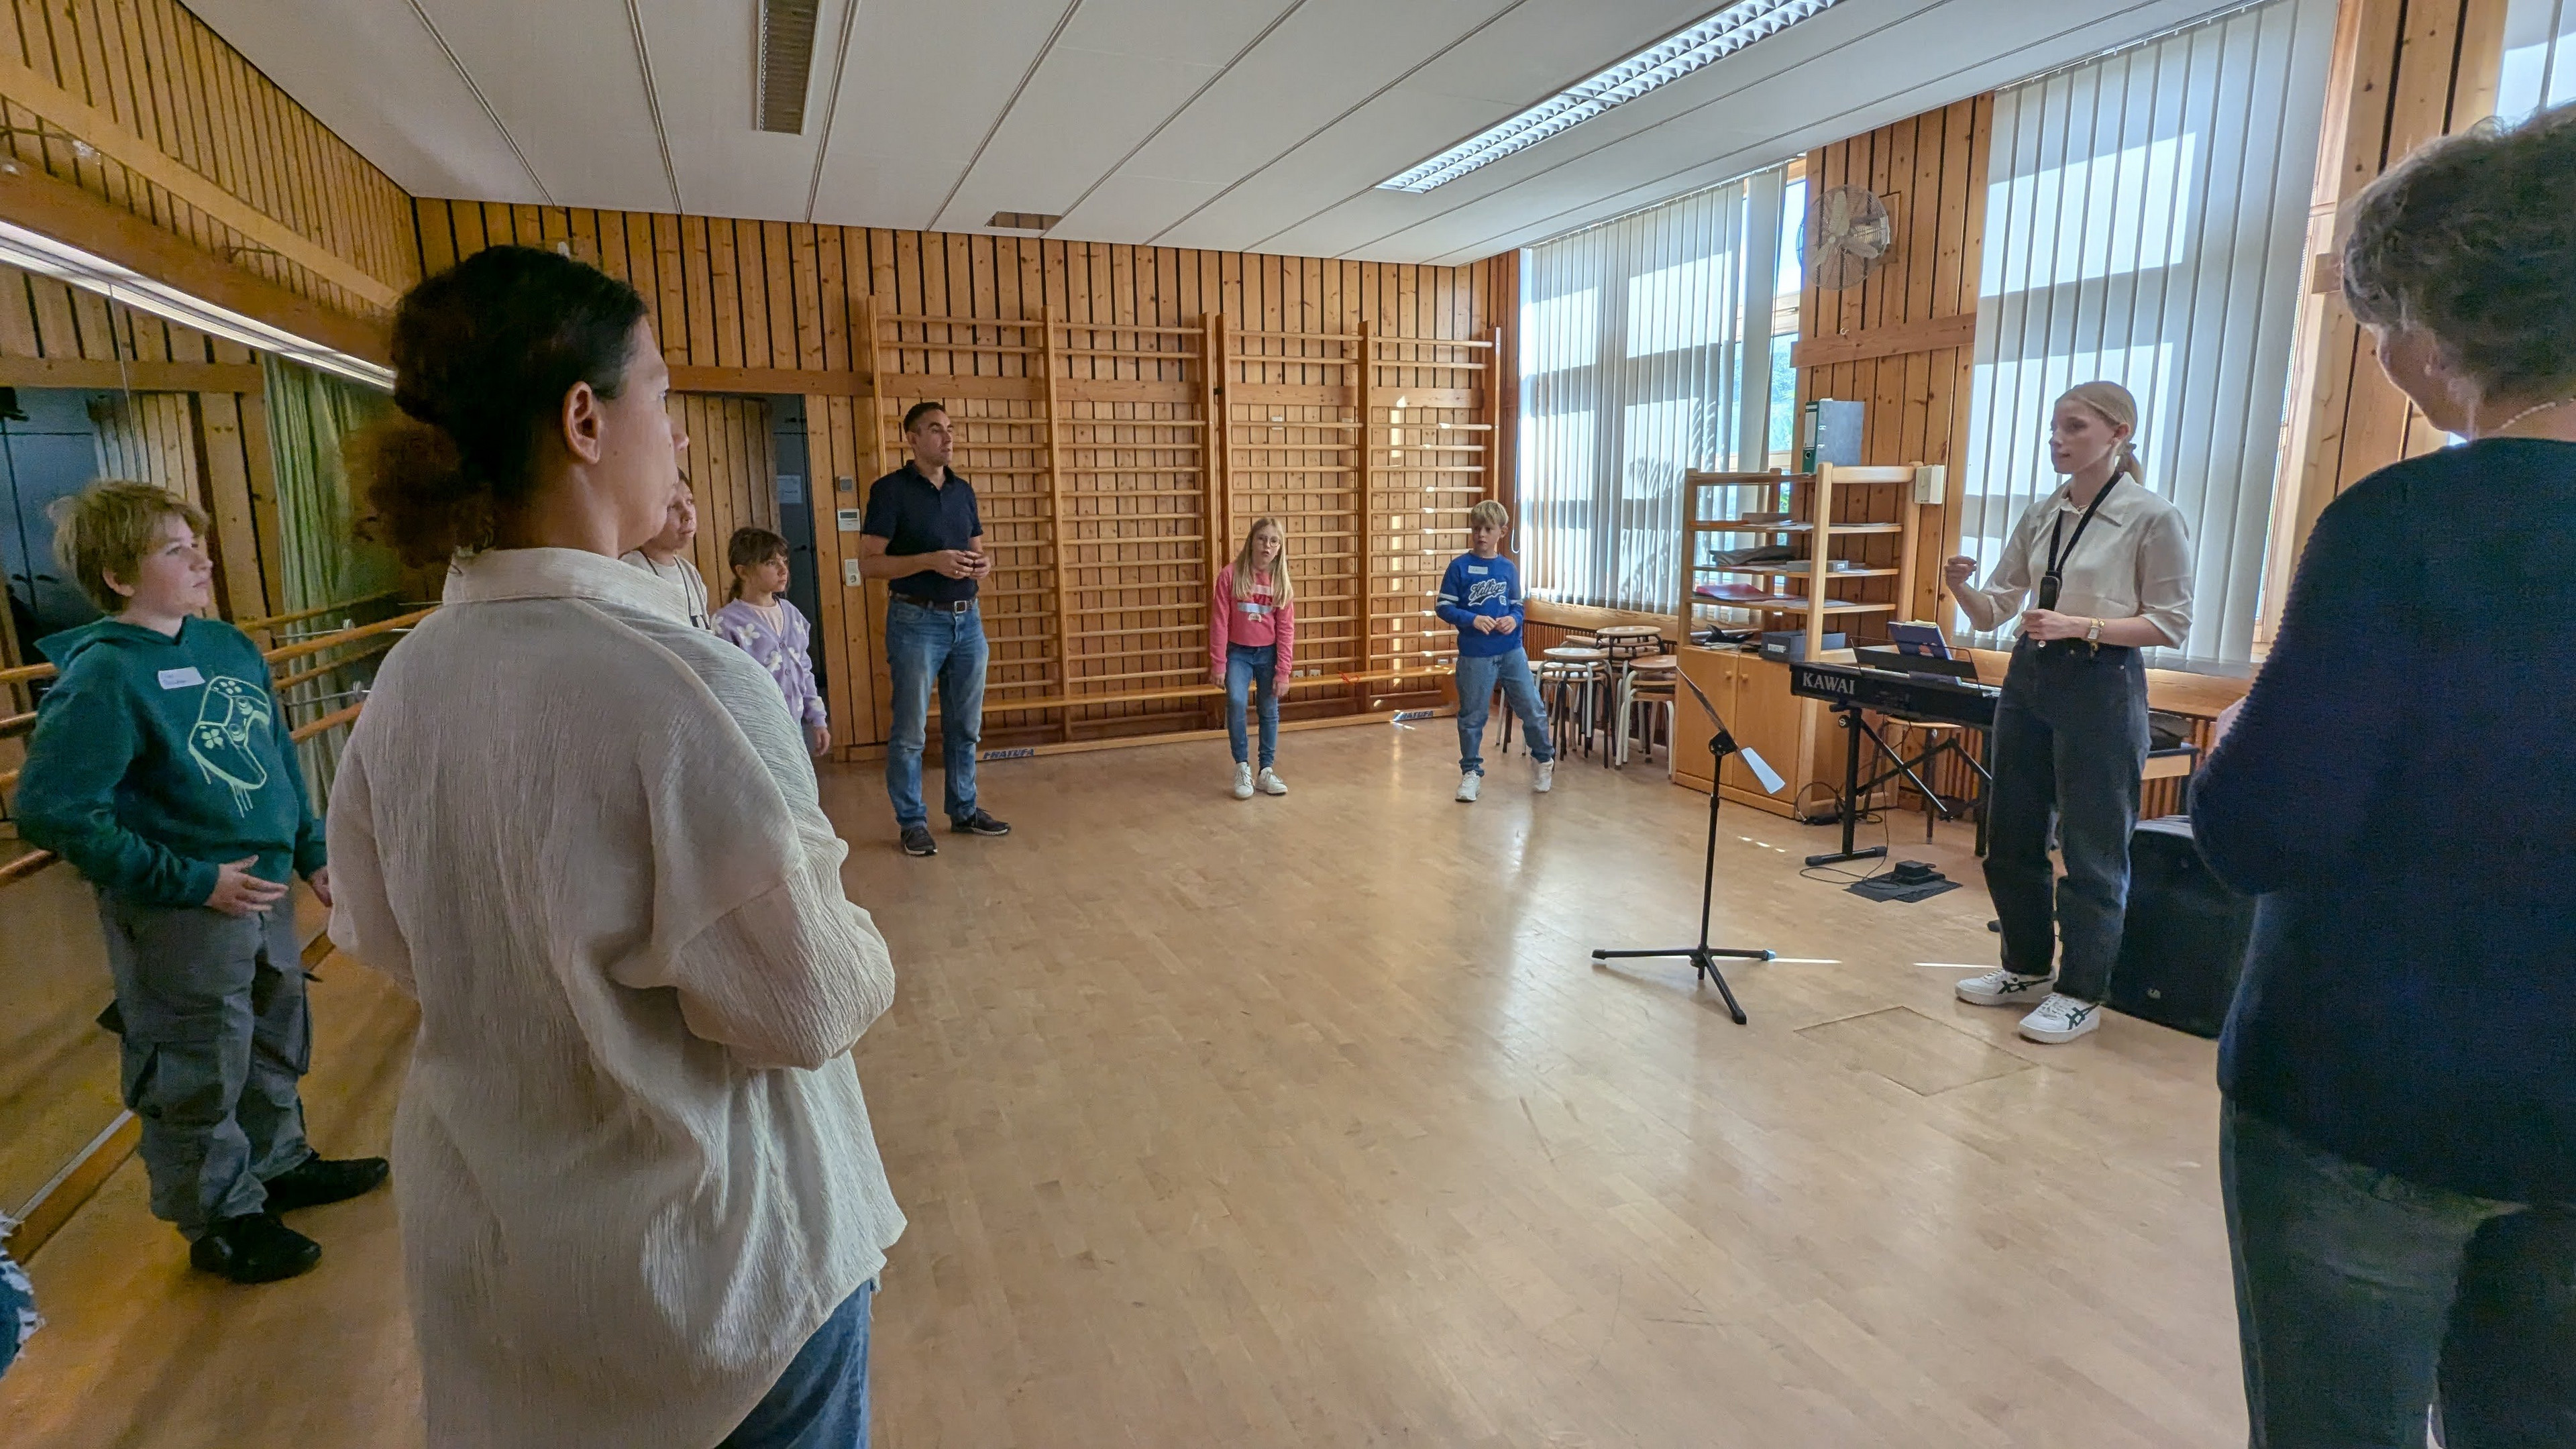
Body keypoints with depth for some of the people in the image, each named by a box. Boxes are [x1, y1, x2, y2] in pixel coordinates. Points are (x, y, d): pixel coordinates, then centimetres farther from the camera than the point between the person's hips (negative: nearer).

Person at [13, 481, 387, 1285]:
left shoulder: (230, 646, 1)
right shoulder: (103, 677, -19)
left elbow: (280, 761, 12)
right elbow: (52, 813, -21)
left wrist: (313, 853, 11)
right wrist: (192, 881, -20)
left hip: (264, 890, 7)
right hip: (180, 916, -7)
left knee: (276, 1042, 23)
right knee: (199, 1075, 10)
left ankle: (281, 1165, 43)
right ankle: (220, 1220, 28)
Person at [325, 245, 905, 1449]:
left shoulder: (405, 682, -8)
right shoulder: (683, 685, -30)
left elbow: (386, 942, 7)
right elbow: (810, 1010, -23)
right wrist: (862, 954, -3)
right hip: (704, 1258, -6)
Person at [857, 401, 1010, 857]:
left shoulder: (963, 489, 11)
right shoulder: (890, 490, -7)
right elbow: (869, 563, -11)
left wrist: (984, 563, -3)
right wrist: (930, 561, -22)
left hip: (967, 619, 6)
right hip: (917, 622, -6)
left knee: (965, 727, 13)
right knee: (911, 732, 1)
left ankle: (965, 810, 25)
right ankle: (912, 822, 13)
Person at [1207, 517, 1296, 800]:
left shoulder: (1283, 583, -4)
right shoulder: (1230, 575, -10)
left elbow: (1286, 630, -3)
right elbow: (1219, 622, -9)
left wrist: (1283, 672, -7)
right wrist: (1218, 664, -11)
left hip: (1269, 653, 2)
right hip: (1237, 652, -2)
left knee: (1270, 711, 7)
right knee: (1236, 702, -21)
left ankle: (1267, 770, 19)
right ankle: (1242, 767, -8)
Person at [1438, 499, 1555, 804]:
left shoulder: (1509, 569, 6)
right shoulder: (1460, 567, -4)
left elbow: (1517, 606, 13)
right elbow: (1444, 607, -5)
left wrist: (1514, 620, -10)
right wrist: (1473, 620, -19)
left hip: (1511, 652, 3)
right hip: (1475, 656, -3)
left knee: (1533, 709, 6)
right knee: (1472, 717, 6)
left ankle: (1544, 759, 30)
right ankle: (1471, 772, 22)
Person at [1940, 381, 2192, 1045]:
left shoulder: (2153, 517, -8)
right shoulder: (2038, 516, 9)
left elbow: (2172, 624, -9)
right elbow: (1994, 611, 9)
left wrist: (2083, 626, -21)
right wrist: (1962, 588, -12)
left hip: (2101, 688, -6)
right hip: (2028, 680, 7)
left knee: (2092, 851, 2)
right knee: (2011, 839, 12)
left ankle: (2081, 994, 15)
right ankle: (2028, 968, 29)